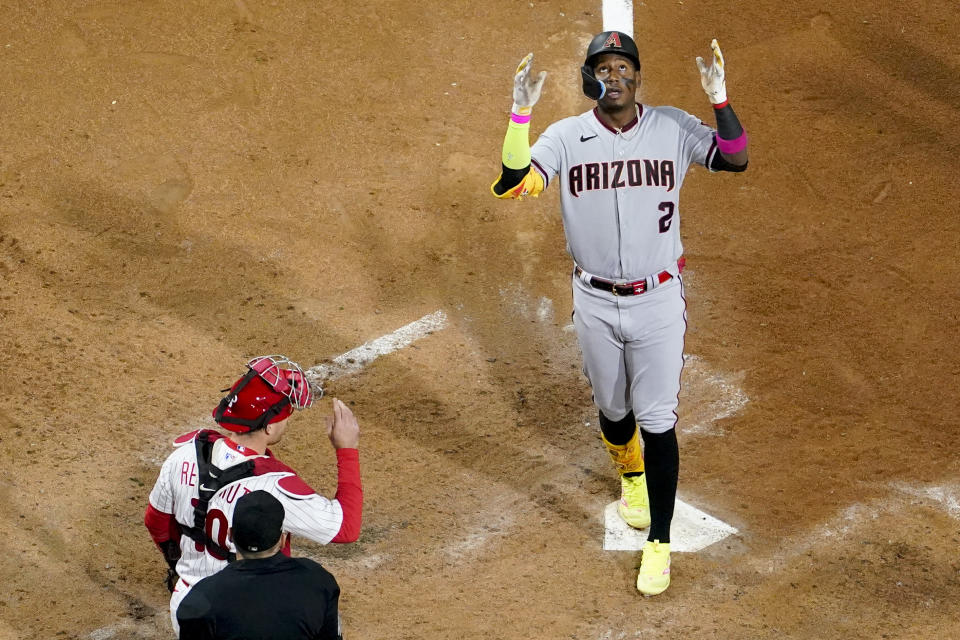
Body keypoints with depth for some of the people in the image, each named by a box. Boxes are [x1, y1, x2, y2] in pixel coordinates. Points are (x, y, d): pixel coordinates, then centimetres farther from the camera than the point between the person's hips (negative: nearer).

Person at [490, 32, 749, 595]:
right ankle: (631, 476, 52)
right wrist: (521, 114, -28)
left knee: (657, 420, -3)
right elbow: (510, 186, -18)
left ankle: (659, 543, 5)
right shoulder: (566, 137, -6)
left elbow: (736, 160, -15)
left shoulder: (673, 128, -6)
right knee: (613, 410, 20)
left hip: (658, 298, -2)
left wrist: (720, 99, -28)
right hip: (595, 301, 2)